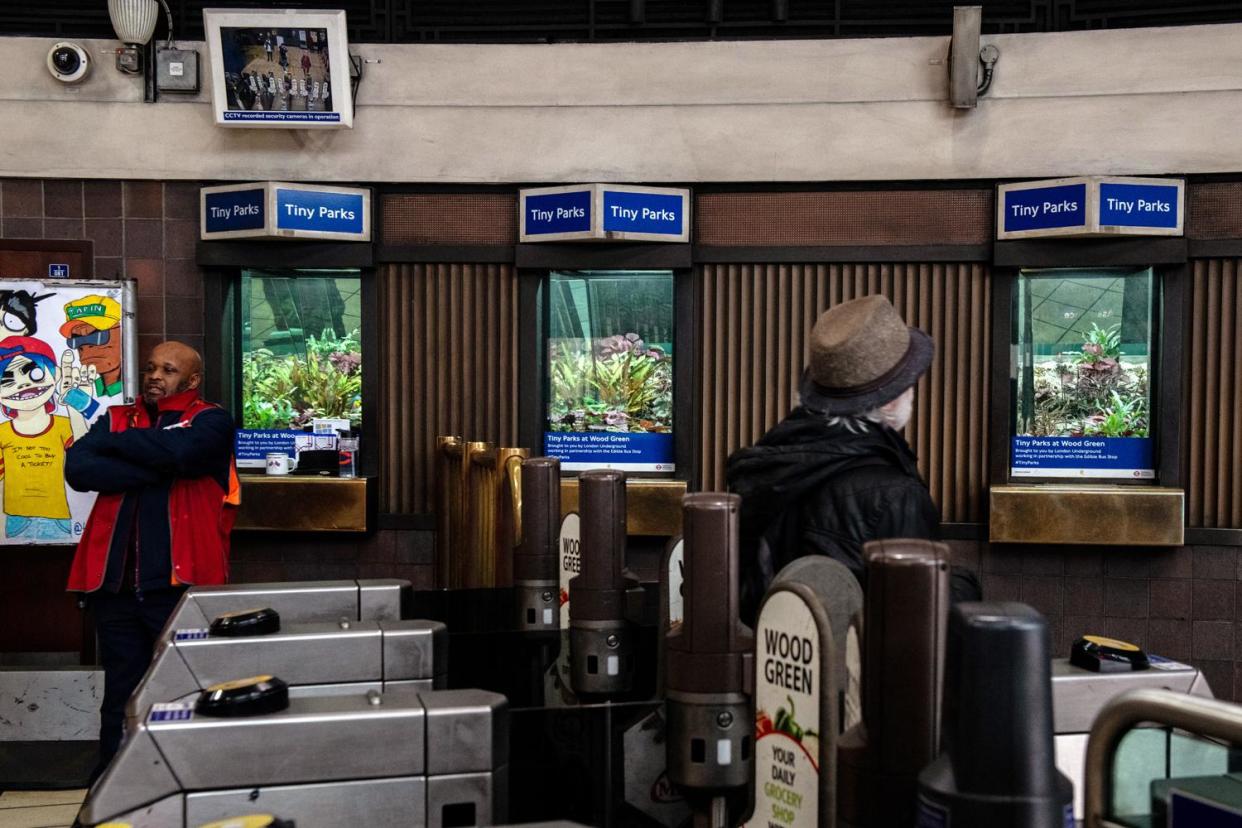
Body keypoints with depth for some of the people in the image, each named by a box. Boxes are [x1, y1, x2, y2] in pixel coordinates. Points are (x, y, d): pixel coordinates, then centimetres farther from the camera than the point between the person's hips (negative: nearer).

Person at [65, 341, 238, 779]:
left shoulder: (211, 421, 3)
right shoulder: (116, 419, 15)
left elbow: (176, 451, -20)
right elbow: (77, 469, -3)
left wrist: (115, 443, -3)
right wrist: (152, 471, -12)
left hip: (179, 582, -4)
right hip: (115, 581, 4)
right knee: (120, 695, 11)